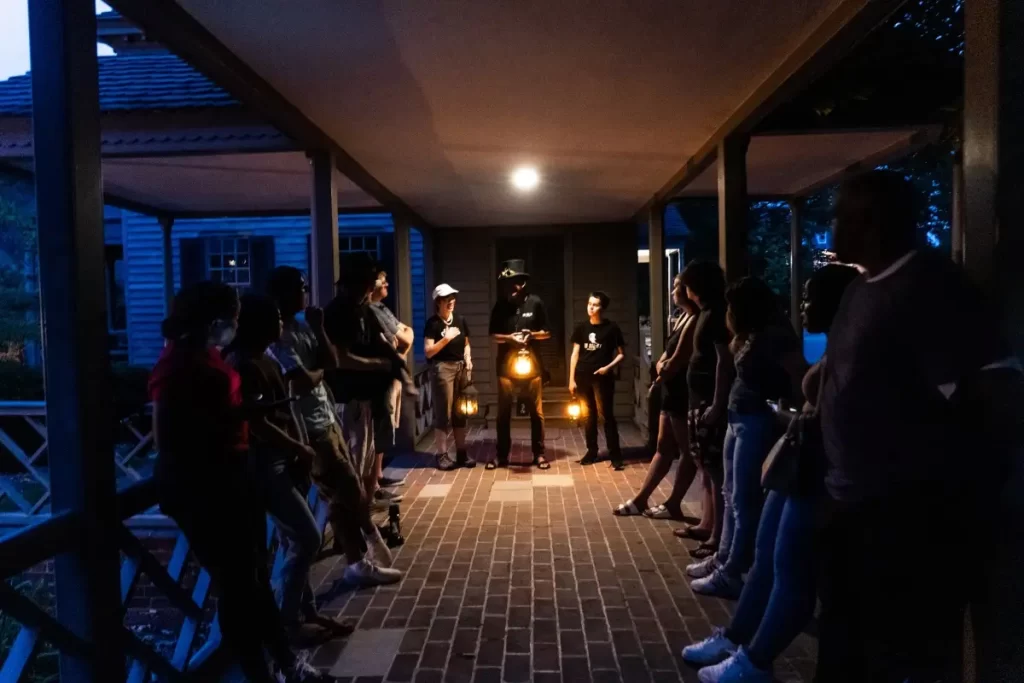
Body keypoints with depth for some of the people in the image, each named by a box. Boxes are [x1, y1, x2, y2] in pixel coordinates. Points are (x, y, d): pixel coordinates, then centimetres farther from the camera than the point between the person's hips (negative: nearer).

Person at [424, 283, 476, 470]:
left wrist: (468, 359, 3)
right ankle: (442, 455, 4)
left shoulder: (460, 320, 10)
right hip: (442, 368, -6)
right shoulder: (433, 323, -7)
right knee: (443, 412, -2)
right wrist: (446, 338, -16)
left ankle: (461, 452, 18)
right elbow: (428, 352, -11)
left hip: (461, 367, 6)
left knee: (460, 412, 10)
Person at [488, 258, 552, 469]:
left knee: (536, 411, 5)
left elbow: (546, 333, 5)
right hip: (506, 366, 1)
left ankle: (539, 453, 16)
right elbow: (493, 335, 4)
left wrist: (531, 335, -14)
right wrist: (510, 338, -14)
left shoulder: (535, 303, -2)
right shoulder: (500, 306, 1)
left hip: (531, 365, -1)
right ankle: (502, 455, 16)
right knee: (503, 412, 5)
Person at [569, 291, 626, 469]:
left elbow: (621, 354, 3)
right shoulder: (582, 328, 8)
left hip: (602, 377, -4)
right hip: (583, 376, 4)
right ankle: (592, 451, 21)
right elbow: (575, 354, 9)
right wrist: (571, 379, 4)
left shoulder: (612, 328, -2)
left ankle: (615, 455, -2)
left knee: (606, 415, -7)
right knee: (589, 415, 11)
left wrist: (609, 367, -14)